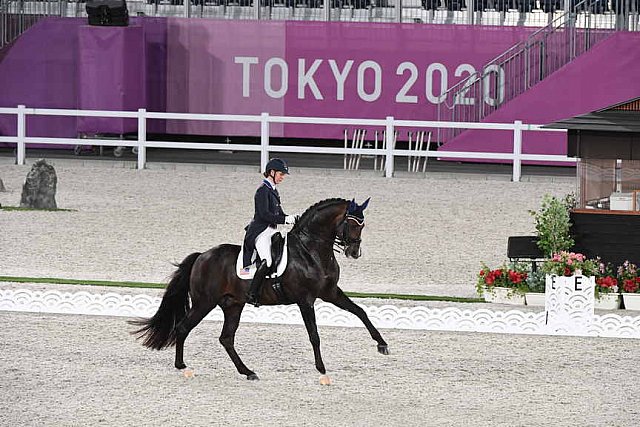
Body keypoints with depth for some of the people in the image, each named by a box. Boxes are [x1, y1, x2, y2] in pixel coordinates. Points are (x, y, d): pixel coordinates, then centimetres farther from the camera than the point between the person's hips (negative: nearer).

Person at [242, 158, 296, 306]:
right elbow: (264, 214, -20)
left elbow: (278, 213, 23)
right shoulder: (263, 190, -11)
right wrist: (285, 219, -22)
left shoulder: (273, 190, 18)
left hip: (271, 230, 10)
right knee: (267, 261, -26)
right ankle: (252, 294, -24)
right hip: (261, 231, -10)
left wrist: (291, 218, 7)